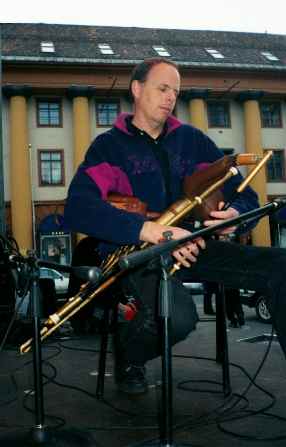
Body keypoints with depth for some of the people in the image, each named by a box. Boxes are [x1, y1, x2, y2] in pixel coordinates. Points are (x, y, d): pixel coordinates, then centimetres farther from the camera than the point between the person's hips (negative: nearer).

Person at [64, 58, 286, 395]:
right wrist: (156, 231, -29)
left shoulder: (192, 140, 14)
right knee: (178, 316, -35)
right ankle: (127, 354, 1)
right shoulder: (109, 146, 1)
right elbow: (77, 209, -18)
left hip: (193, 244, 4)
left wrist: (235, 214, -14)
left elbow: (244, 195, 13)